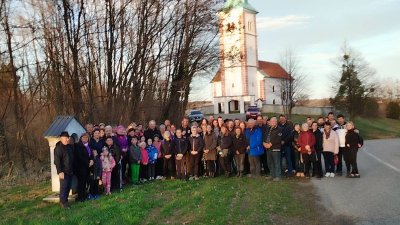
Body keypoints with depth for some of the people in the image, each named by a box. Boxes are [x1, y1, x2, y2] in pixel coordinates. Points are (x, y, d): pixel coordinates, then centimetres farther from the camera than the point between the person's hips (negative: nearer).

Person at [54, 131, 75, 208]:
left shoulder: (70, 147, 13)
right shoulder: (58, 148, -11)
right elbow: (57, 161, -17)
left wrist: (73, 169, 19)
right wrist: (60, 171, -22)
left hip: (70, 171, 8)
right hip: (64, 172, -8)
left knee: (68, 186, 11)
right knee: (64, 187, -5)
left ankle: (65, 200, 21)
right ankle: (63, 202, 3)